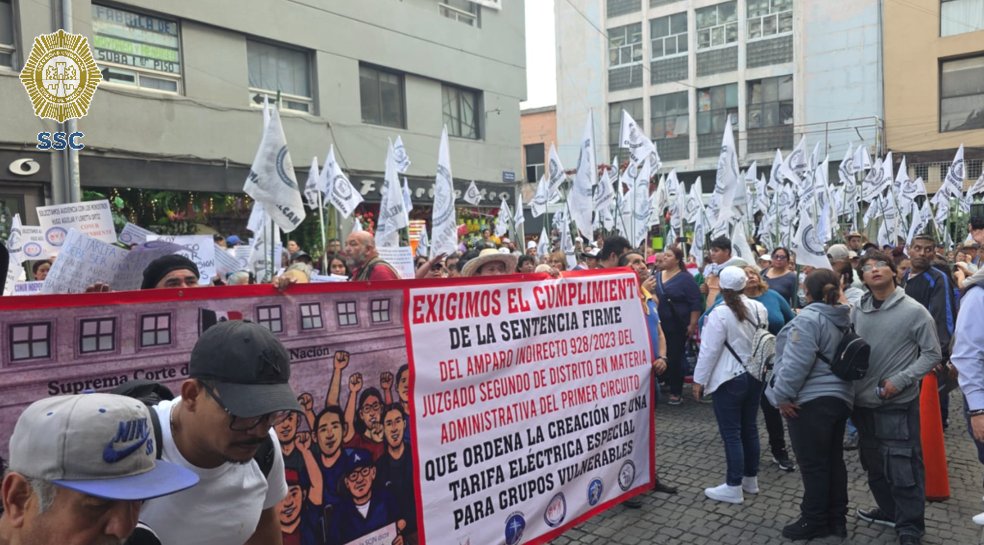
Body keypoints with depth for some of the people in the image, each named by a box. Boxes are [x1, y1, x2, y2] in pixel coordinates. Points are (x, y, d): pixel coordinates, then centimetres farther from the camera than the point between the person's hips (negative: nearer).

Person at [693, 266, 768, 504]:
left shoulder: (720, 313, -18)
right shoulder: (759, 308, 0)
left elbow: (709, 350, -16)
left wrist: (699, 380, -7)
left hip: (729, 379, -7)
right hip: (755, 375, 7)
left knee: (731, 433, 0)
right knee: (749, 428, 17)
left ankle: (734, 487, 6)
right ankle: (751, 478, 28)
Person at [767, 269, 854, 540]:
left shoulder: (809, 318, -19)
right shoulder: (845, 317, 9)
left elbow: (797, 362, -24)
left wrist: (783, 396, -15)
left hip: (810, 400, -9)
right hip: (839, 397, 9)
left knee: (813, 464, 2)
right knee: (833, 459, 17)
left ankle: (815, 522, 13)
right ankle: (837, 518, 27)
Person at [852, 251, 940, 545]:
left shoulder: (914, 311, -10)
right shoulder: (857, 312, 3)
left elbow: (932, 354, -7)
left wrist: (900, 381, -16)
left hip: (898, 405, -5)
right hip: (864, 402, 5)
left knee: (903, 470, 0)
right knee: (874, 465, 19)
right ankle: (889, 510, 39)